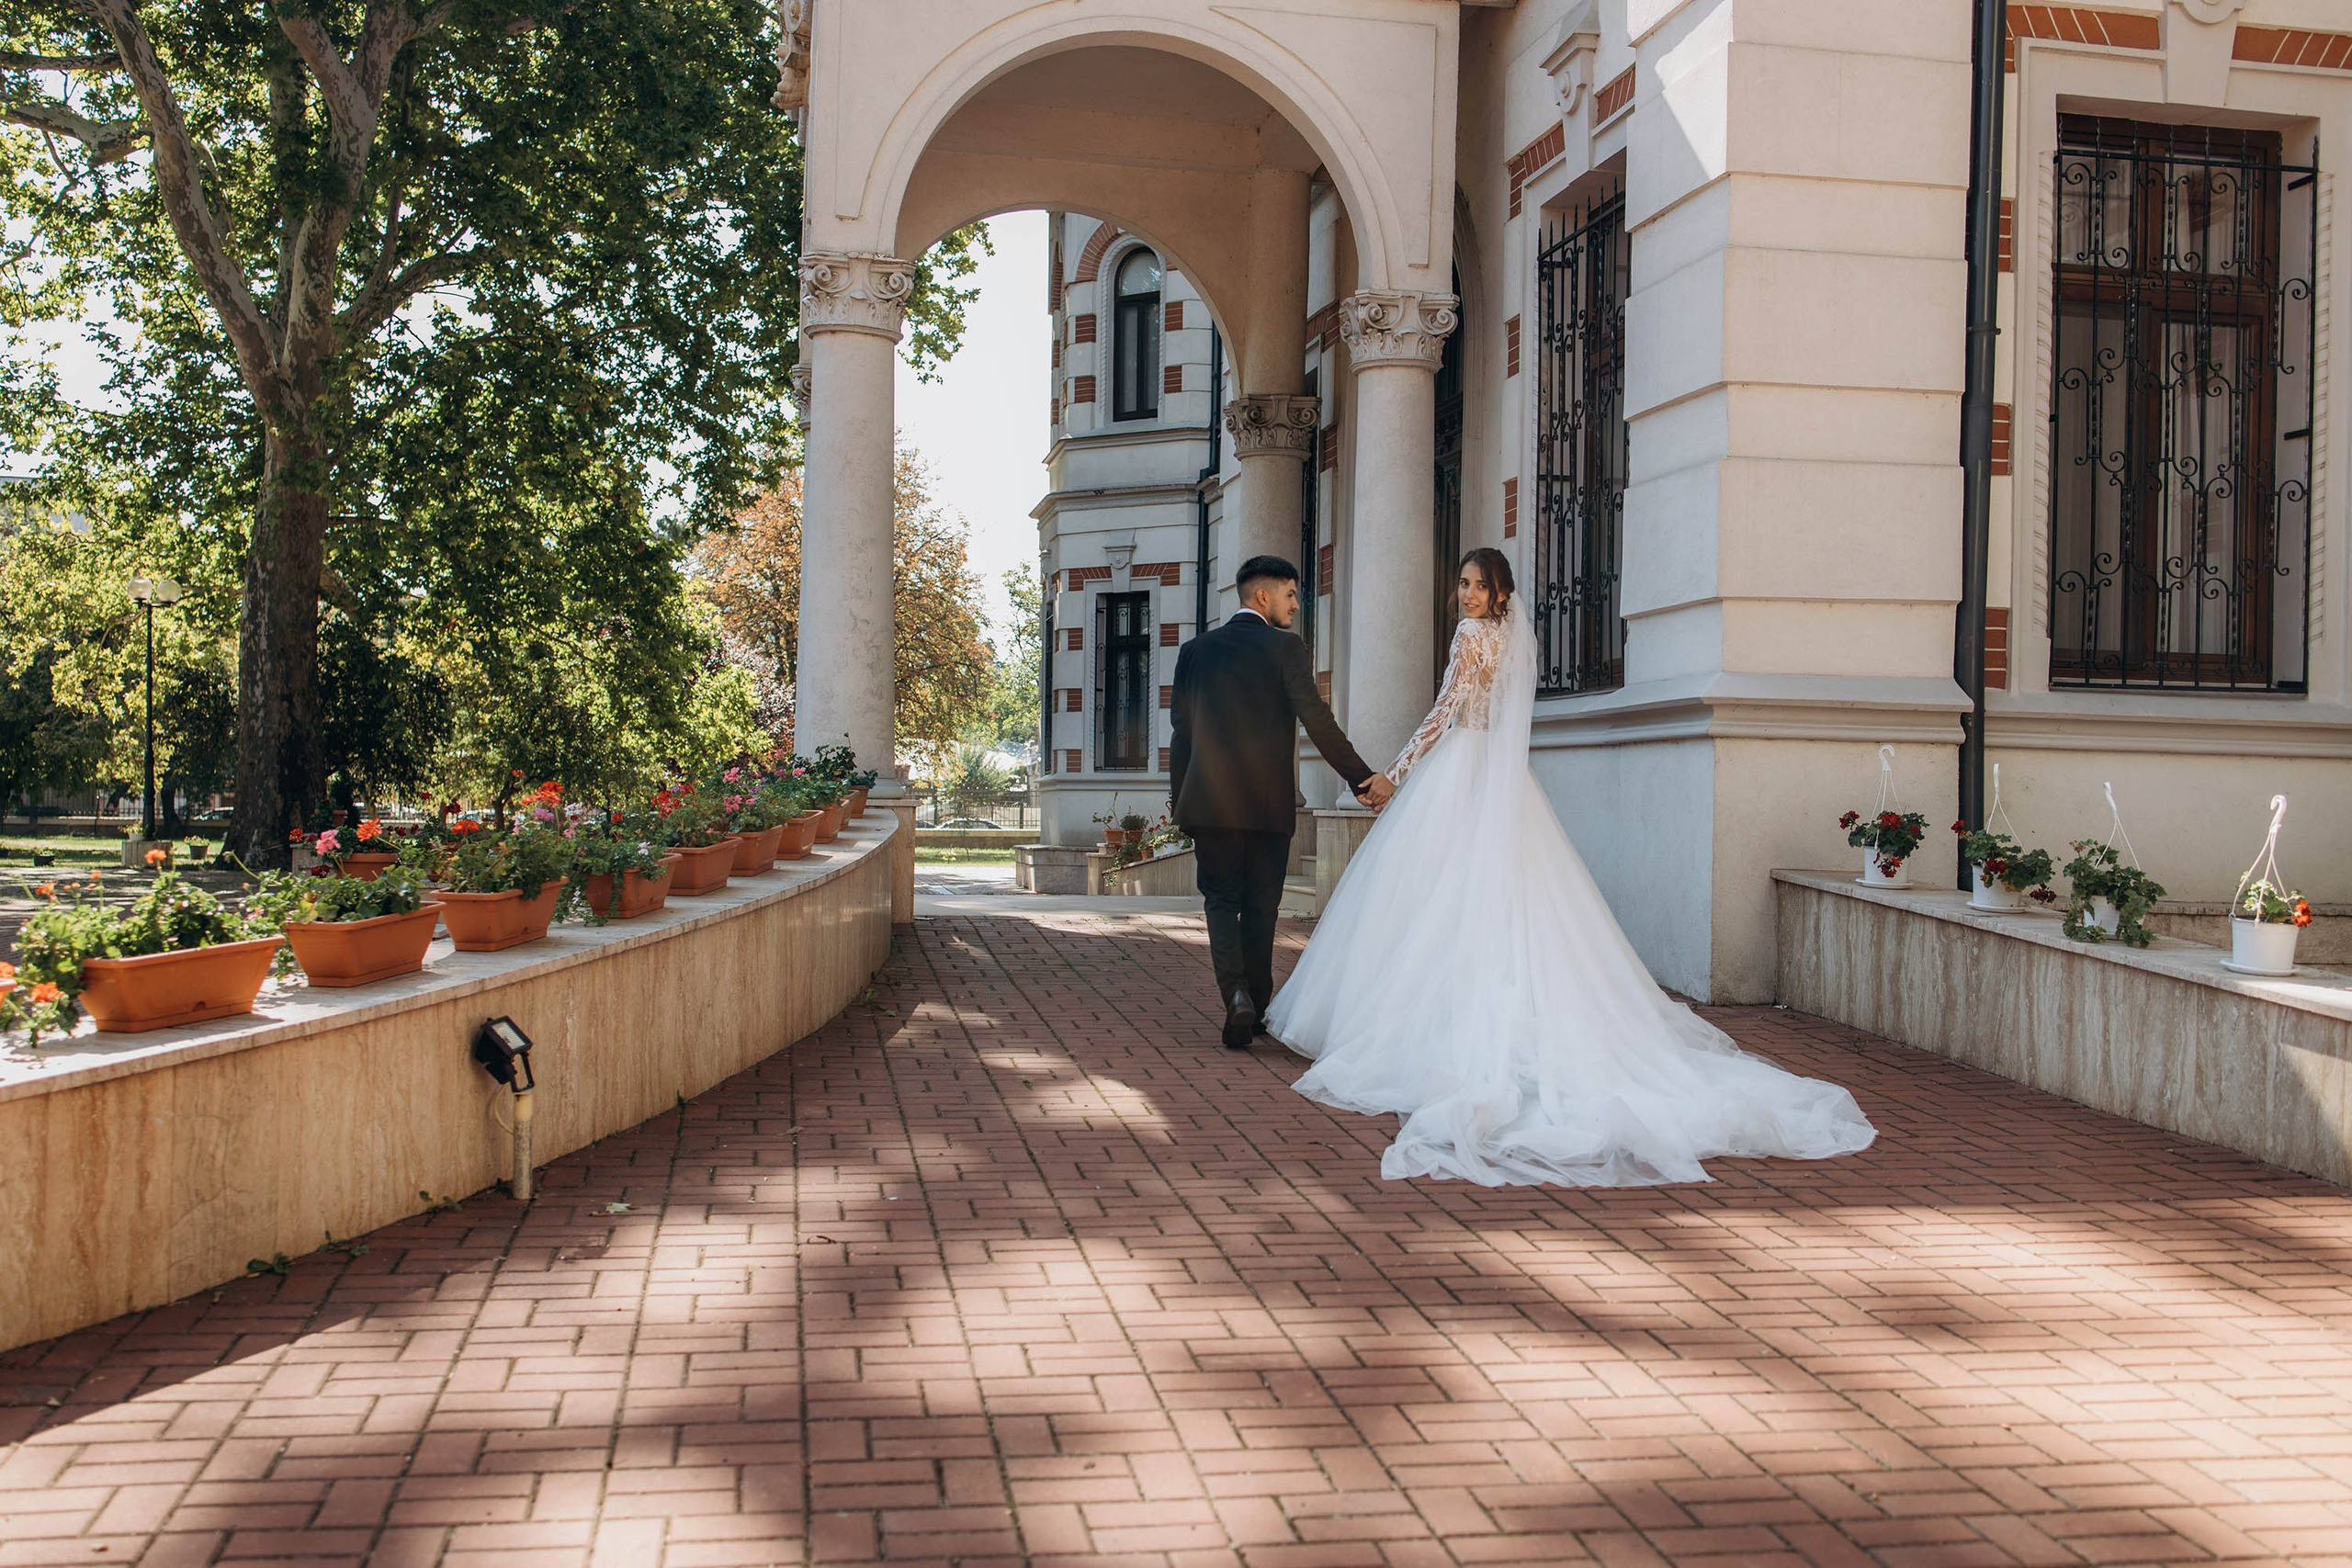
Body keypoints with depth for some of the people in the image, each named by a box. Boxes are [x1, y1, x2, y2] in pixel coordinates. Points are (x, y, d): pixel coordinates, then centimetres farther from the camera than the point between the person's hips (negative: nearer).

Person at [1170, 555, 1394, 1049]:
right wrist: (1363, 779, -4)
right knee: (1260, 907, 10)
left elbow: (1181, 731, 10)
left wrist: (1178, 800, 17)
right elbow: (1318, 722, -10)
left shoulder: (1196, 650, 8)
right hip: (1269, 803, -2)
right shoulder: (1285, 648, -5)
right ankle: (1256, 1011, 17)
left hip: (1210, 802, 2)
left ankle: (1236, 993, -14)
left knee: (1221, 900, 9)